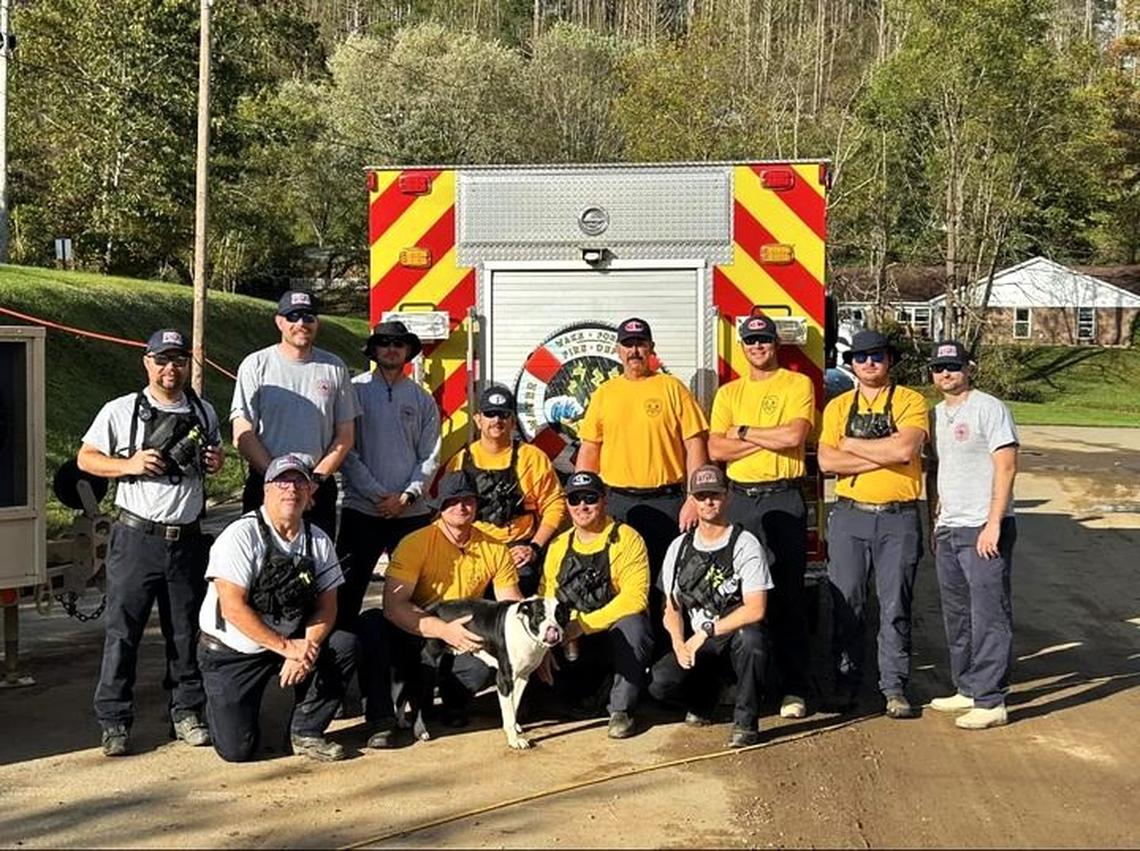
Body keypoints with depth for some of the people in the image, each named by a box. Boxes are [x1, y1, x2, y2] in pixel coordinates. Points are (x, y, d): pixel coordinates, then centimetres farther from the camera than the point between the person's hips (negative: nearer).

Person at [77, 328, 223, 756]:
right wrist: (129, 465, -16)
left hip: (187, 539, 4)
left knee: (187, 630, 10)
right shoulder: (120, 411, -3)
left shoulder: (204, 412, 10)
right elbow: (85, 458, 0)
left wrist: (216, 461, 0)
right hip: (136, 538, -3)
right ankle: (114, 721, 8)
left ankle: (186, 712, 22)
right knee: (122, 629, 0)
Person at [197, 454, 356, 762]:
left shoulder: (318, 541, 0)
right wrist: (288, 647, -22)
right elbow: (233, 609, -22)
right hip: (231, 653, -4)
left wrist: (307, 650, -20)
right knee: (237, 749, -12)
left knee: (345, 646, -21)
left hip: (293, 644, 5)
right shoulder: (240, 535, -17)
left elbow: (326, 606, -1)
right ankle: (221, 702, 24)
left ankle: (307, 731, -3)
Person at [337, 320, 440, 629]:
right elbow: (346, 451, -3)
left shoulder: (422, 400, 10)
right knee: (347, 590, -1)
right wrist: (378, 495, -10)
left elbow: (430, 457, 7)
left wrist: (406, 497, -7)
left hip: (412, 511, 2)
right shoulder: (355, 390, 3)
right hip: (362, 508, -2)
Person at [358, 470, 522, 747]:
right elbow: (393, 605, -21)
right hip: (416, 639, -2)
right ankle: (380, 719, -20)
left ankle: (454, 699, 5)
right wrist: (443, 629, -35)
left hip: (464, 642, 2)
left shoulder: (495, 549, 1)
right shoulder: (416, 543, -12)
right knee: (371, 623, -31)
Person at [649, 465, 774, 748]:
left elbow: (755, 609, -17)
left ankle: (745, 721, -16)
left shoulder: (745, 544, -9)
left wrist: (706, 633, -19)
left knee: (750, 637, -39)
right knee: (660, 682, -23)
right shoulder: (679, 548, 7)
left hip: (736, 632, -3)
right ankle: (703, 699, 14)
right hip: (695, 641, 4)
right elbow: (672, 608, 9)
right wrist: (679, 643, -12)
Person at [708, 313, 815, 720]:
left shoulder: (797, 385, 2)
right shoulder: (728, 393, 14)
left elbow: (794, 435, -14)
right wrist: (770, 438, -7)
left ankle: (794, 688, 2)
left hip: (783, 499, -4)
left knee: (787, 595, -3)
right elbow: (716, 449, 2)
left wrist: (744, 432, -3)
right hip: (740, 499, 4)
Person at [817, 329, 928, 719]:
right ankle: (845, 683, 15)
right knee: (845, 604, 5)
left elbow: (905, 449, -16)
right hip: (849, 515, 2)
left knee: (896, 606, 2)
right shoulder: (838, 406, 10)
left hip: (899, 517, -2)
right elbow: (827, 460, -4)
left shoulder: (910, 402, 2)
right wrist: (883, 456, -10)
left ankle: (895, 687, 10)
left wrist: (852, 444, -6)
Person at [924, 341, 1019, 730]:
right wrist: (933, 522, 18)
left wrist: (993, 524, -19)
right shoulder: (935, 414, 16)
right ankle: (968, 689, 24)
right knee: (956, 615, 14)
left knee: (989, 616, -6)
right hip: (947, 530, 8)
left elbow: (1006, 467, -14)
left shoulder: (989, 409, -8)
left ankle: (990, 701, -4)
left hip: (983, 529, -8)